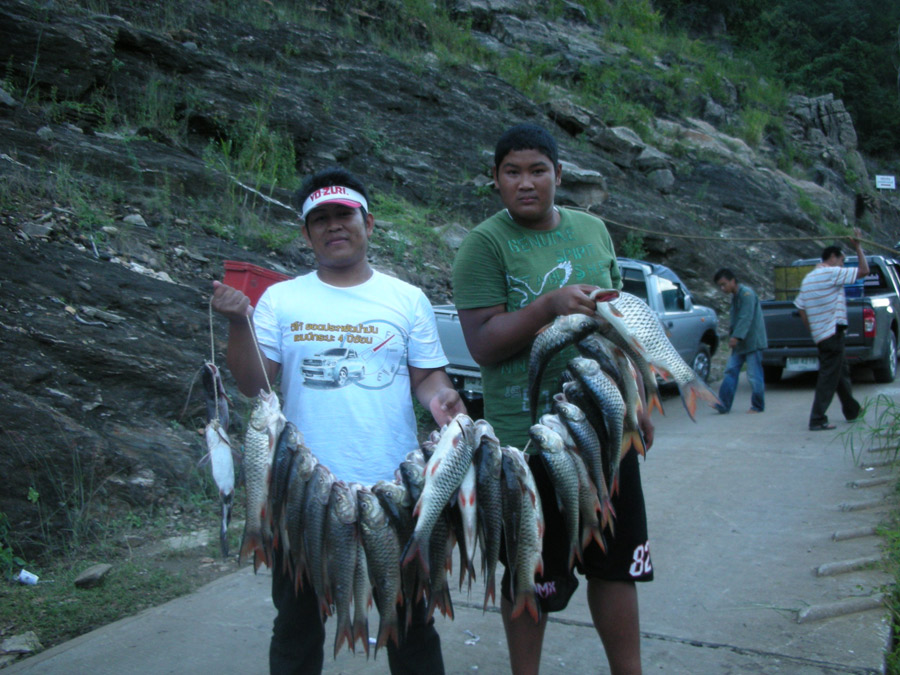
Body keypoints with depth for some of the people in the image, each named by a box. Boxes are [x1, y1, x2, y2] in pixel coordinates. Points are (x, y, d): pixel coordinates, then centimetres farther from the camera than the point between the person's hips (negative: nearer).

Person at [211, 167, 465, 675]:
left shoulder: (407, 299, 5)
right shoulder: (280, 299, 3)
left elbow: (427, 374, 8)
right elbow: (252, 384, -2)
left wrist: (438, 395, -14)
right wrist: (239, 323, -16)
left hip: (394, 484, 0)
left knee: (410, 619, 14)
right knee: (298, 621, 16)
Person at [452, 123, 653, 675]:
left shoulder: (592, 229, 9)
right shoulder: (485, 244, -8)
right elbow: (482, 345, -16)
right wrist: (549, 305, -29)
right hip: (530, 437, -5)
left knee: (620, 564, 15)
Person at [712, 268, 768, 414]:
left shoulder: (746, 293, -14)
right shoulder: (734, 296, 14)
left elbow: (746, 318, -22)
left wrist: (737, 336, -29)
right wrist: (731, 335, 10)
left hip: (752, 341, -9)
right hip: (740, 343, 9)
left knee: (754, 375, -3)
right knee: (731, 371, 2)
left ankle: (758, 406, 9)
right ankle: (723, 404, 0)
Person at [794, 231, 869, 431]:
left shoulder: (807, 279, 14)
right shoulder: (832, 273, -11)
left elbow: (801, 309, 15)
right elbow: (864, 271, -13)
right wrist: (858, 246, -3)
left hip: (819, 335, 9)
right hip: (833, 332, -9)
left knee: (841, 371, 22)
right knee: (829, 377, -6)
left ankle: (852, 411, 34)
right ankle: (817, 420, -7)